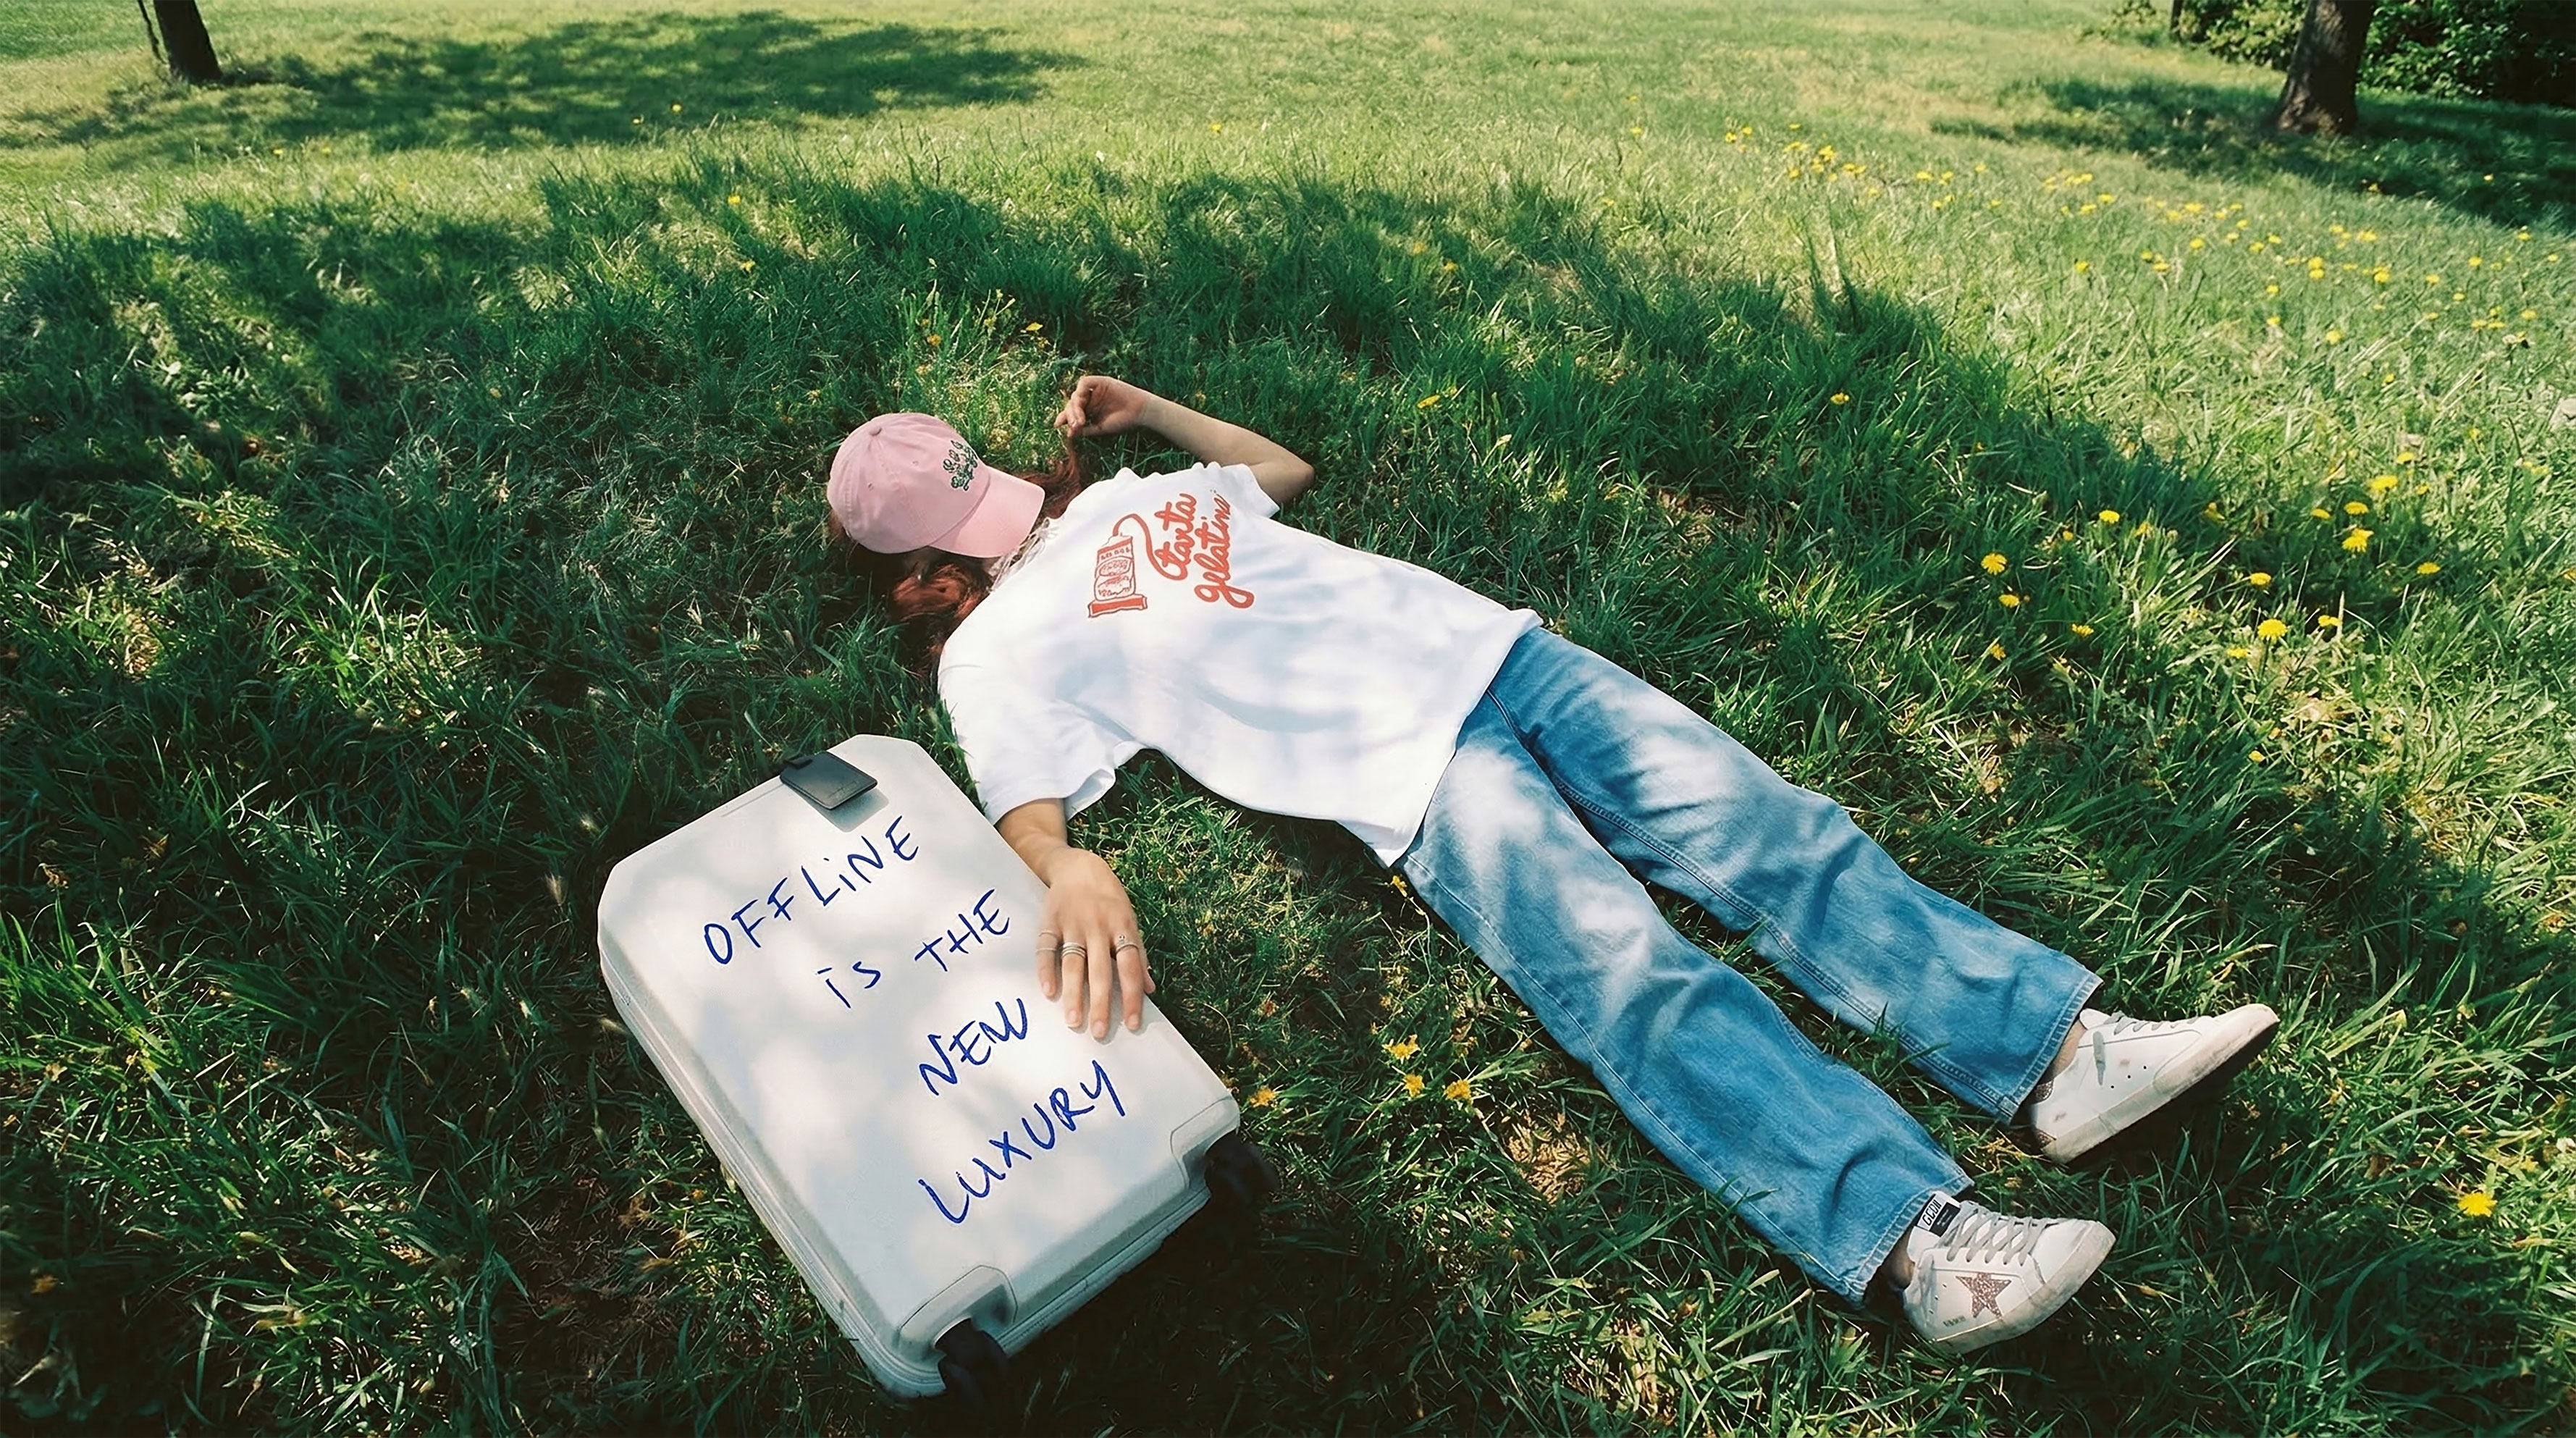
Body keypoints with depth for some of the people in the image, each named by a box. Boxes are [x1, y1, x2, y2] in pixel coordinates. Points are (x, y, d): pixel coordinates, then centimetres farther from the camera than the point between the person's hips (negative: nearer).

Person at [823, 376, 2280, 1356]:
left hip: (1478, 646, 7)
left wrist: (1145, 407, 37)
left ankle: (2061, 1050, -12)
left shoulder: (1123, 494, 29)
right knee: (1629, 970, -26)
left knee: (1758, 825, -10)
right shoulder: (996, 651, 8)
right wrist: (1073, 869, -31)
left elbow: (1288, 465, 42)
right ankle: (1920, 1235, -34)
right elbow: (1023, 815, -8)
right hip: (1403, 766, -6)